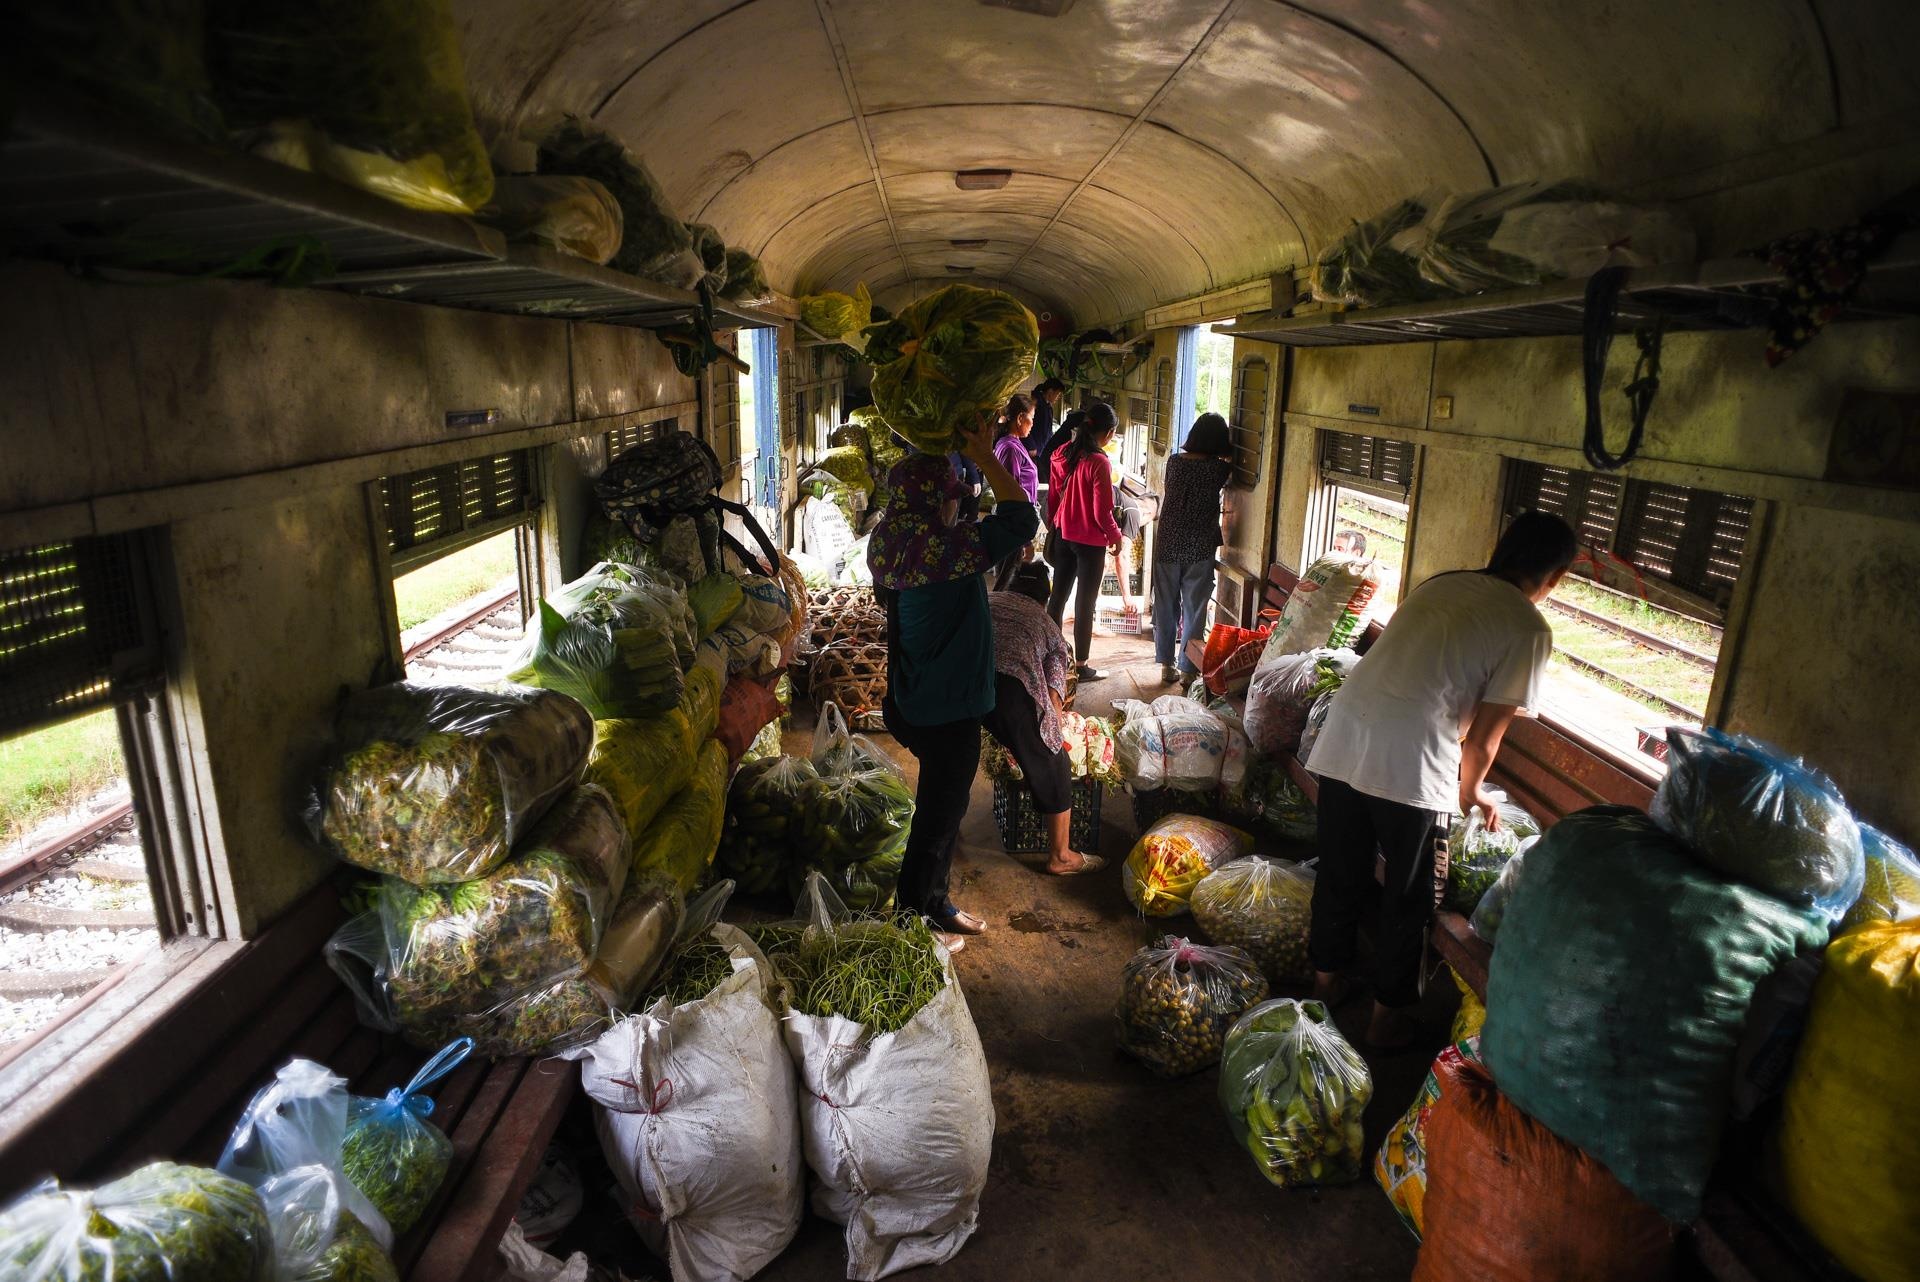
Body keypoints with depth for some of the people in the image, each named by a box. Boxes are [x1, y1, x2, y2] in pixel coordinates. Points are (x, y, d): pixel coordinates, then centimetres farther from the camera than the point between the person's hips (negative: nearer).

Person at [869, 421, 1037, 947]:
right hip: (948, 710, -10)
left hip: (915, 701, 10)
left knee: (944, 806, 24)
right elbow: (1020, 521, -28)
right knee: (938, 814, 7)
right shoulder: (938, 546, -25)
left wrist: (954, 452, 14)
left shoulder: (892, 543, 3)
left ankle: (934, 903, 39)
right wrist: (985, 457, -19)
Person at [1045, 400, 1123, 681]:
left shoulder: (1062, 455, 0)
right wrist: (1115, 536, -1)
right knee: (1085, 603, 4)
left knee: (1059, 594, 17)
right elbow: (1102, 512, -18)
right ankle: (1081, 666, 14)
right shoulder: (1099, 463, -21)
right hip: (1090, 541, -6)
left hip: (1063, 535, 7)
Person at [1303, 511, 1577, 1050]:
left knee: (1340, 873, 22)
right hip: (1411, 762, -6)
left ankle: (1326, 980, 41)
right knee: (1409, 895, 15)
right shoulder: (1529, 630, 1)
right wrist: (1471, 793, 22)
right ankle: (1388, 1015, 29)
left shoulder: (1441, 584, 19)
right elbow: (1484, 735, 1)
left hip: (1344, 735, 6)